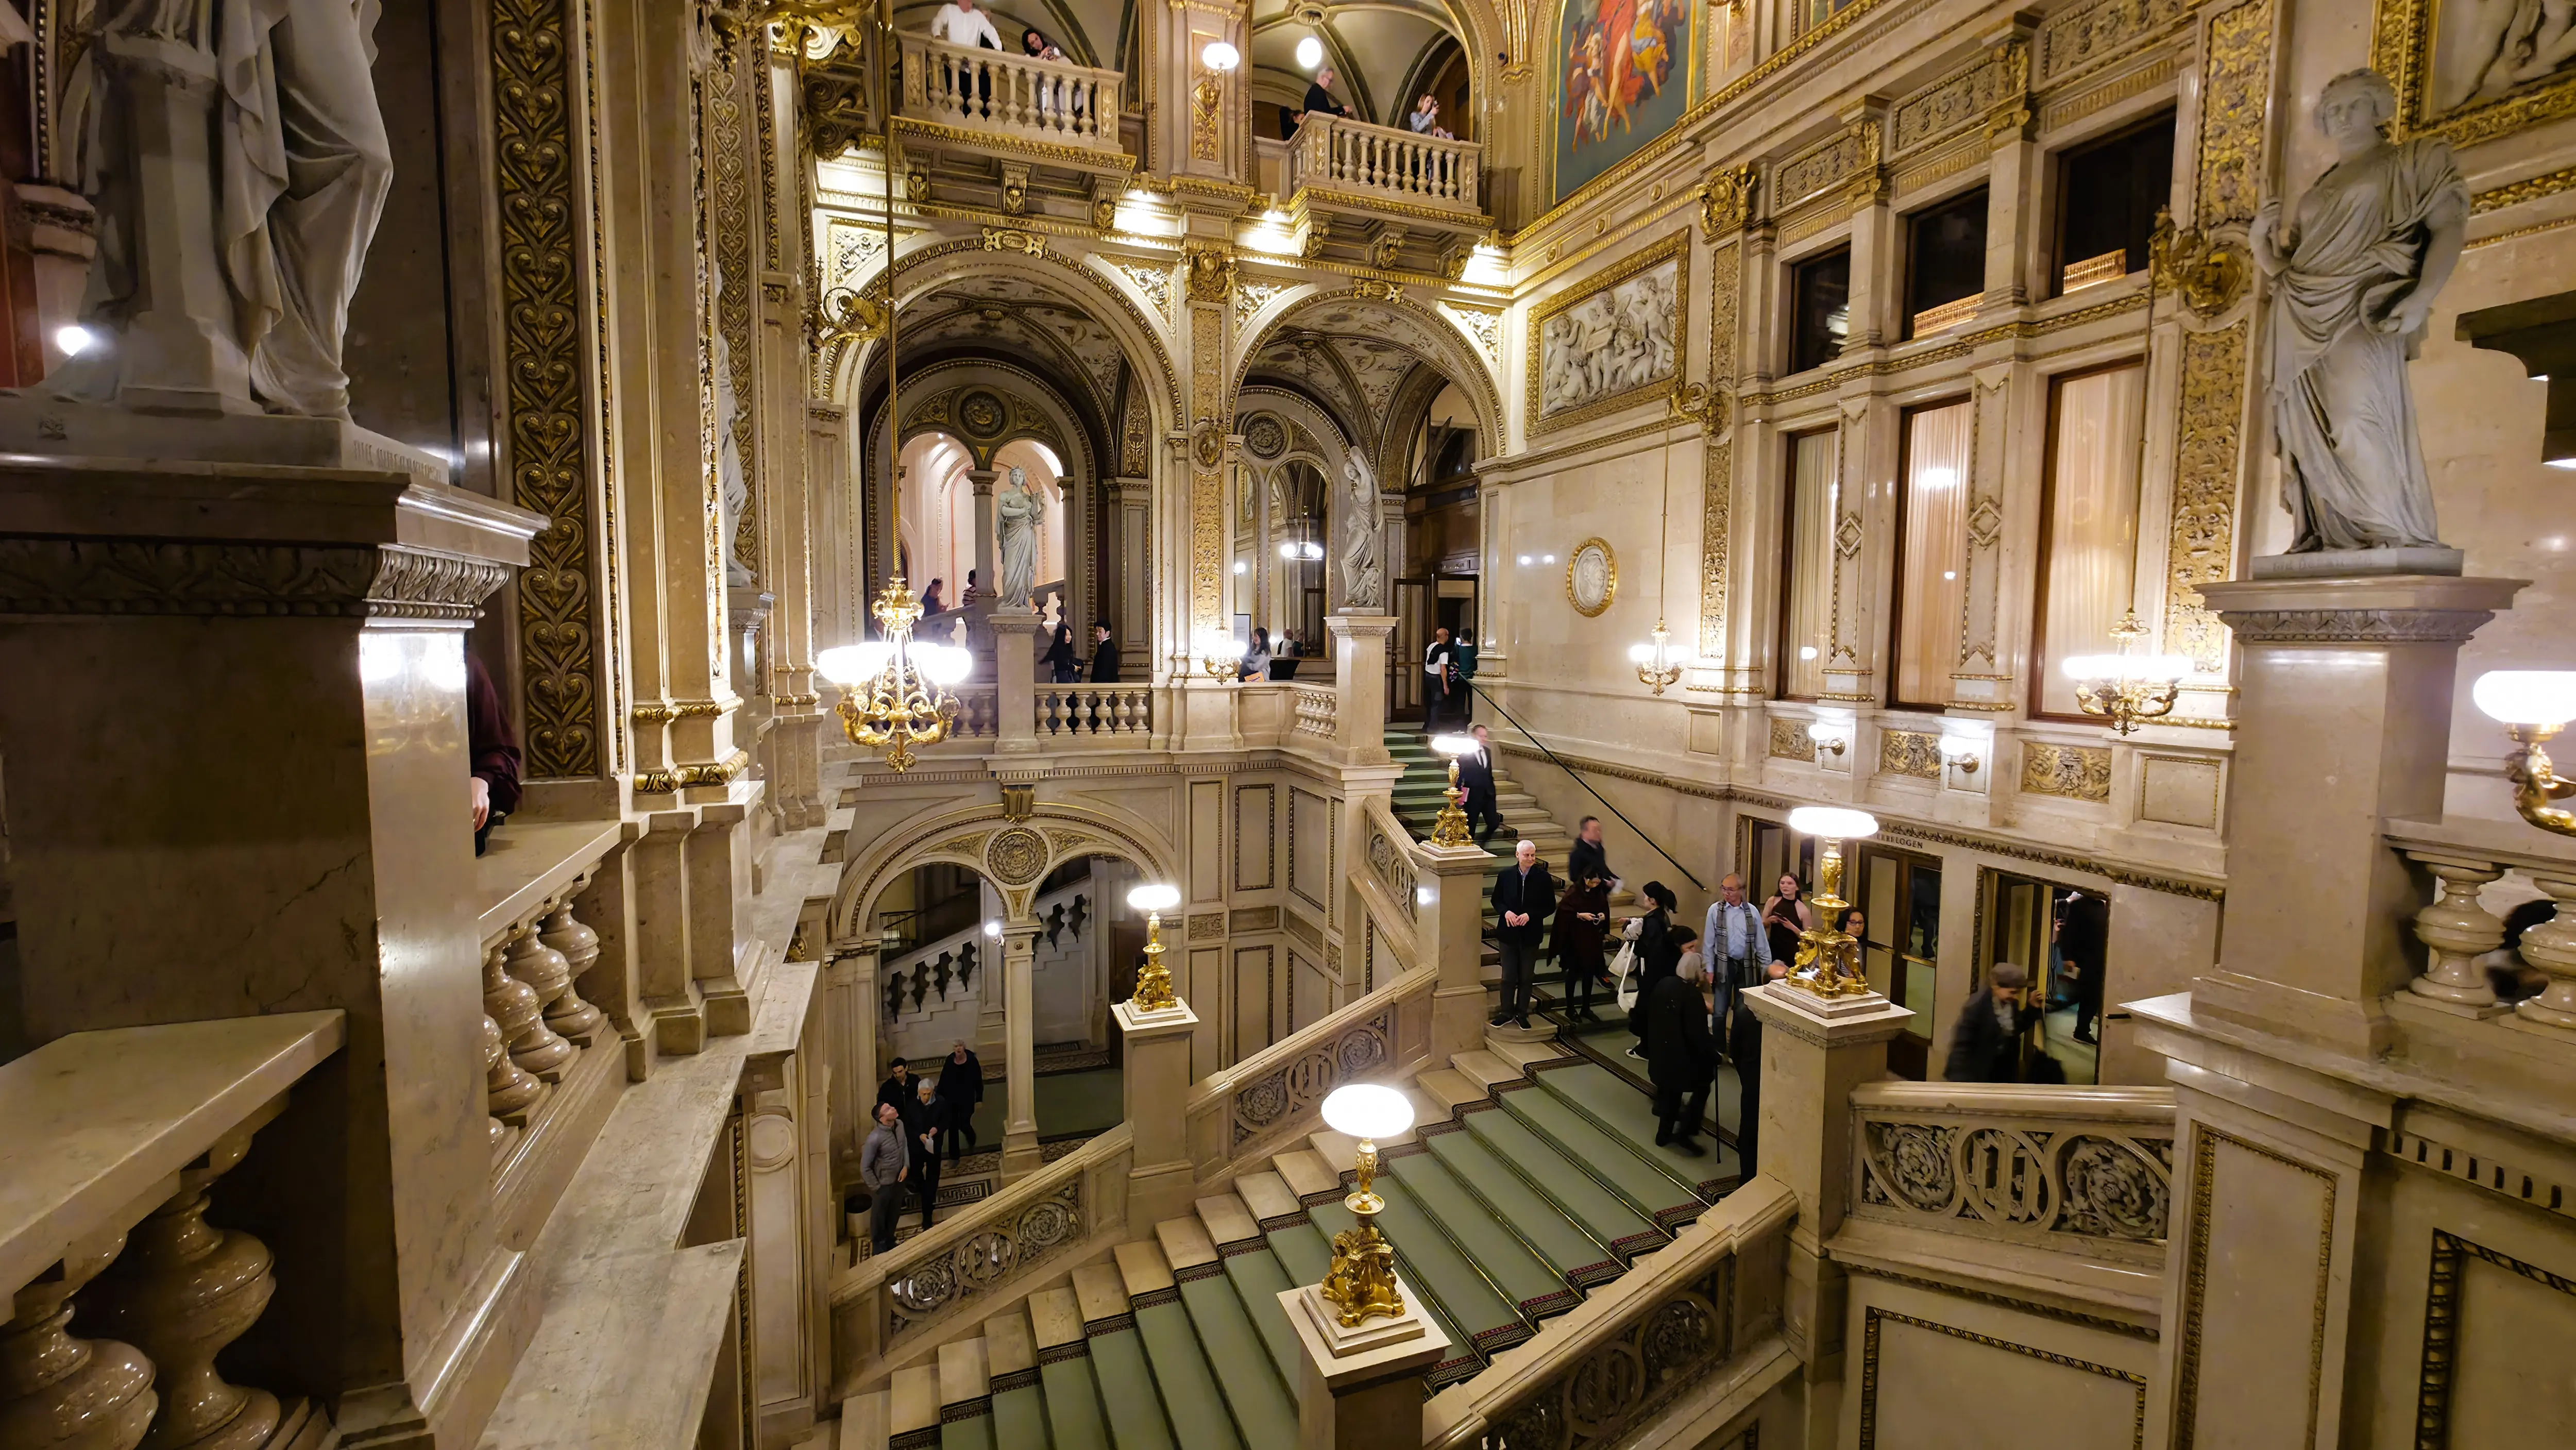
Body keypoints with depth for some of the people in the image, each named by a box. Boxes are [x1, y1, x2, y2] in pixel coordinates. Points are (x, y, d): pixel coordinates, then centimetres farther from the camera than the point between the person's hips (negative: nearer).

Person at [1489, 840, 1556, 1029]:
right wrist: (1505, 912, -16)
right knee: (1508, 976, 9)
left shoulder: (1544, 877, -8)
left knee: (1526, 977, 11)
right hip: (1508, 933, 0)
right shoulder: (1506, 875, -5)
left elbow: (1550, 906, -4)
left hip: (1531, 934, 0)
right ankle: (1507, 1013, 23)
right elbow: (1496, 900, 4)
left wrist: (1530, 915, -17)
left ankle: (1522, 1014, 25)